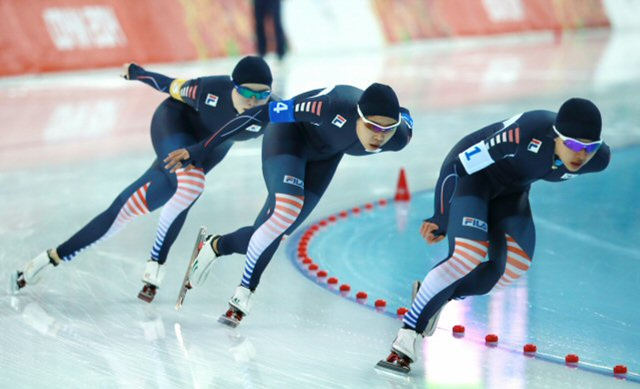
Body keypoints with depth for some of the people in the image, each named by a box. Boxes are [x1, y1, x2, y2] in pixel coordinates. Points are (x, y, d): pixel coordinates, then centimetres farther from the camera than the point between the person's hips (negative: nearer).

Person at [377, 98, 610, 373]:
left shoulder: (598, 159, -18)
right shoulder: (528, 133, -38)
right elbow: (464, 165, -27)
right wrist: (442, 218, -18)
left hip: (509, 188, 7)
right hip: (467, 173, -7)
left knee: (516, 263, -9)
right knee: (470, 254, -24)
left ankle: (438, 296, 14)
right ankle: (407, 336, -15)